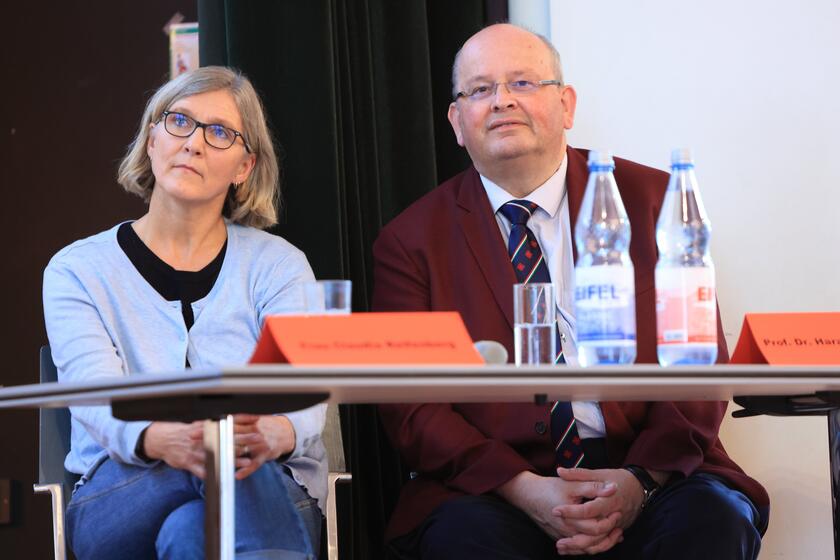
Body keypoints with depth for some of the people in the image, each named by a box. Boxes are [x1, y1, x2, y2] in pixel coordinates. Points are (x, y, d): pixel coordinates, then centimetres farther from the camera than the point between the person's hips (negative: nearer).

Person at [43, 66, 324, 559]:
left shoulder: (278, 265, 9)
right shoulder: (78, 270, 7)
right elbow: (97, 401, -12)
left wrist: (271, 435, -36)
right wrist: (163, 441, -38)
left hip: (269, 487, 1)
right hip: (119, 496, -1)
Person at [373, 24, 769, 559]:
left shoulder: (652, 199, 9)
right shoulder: (410, 242, 8)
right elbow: (410, 406, 1)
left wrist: (642, 478, -14)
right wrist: (525, 490, -16)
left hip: (647, 468, 1)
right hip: (491, 489, -1)